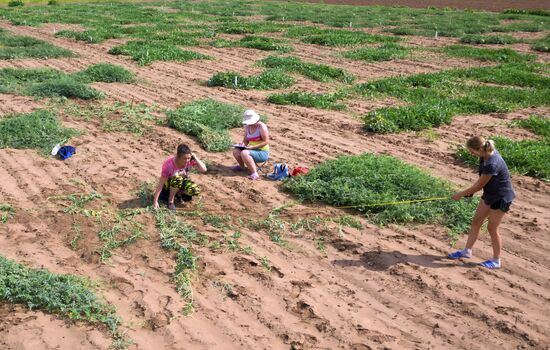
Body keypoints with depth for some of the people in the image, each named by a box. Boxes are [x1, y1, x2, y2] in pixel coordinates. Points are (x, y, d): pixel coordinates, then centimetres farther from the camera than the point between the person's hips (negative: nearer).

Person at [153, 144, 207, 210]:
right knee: (177, 179, -40)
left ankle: (179, 194, 5)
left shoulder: (190, 160, -22)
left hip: (182, 183, 4)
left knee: (196, 190, -27)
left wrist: (195, 157, -34)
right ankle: (170, 201, -15)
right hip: (168, 184, -4)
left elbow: (204, 169, -27)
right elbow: (161, 184, -28)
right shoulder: (168, 165, -32)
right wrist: (155, 201, -28)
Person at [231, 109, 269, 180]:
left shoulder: (261, 126, -16)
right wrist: (243, 144, -12)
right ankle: (241, 166, 17)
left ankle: (254, 174, -30)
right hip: (252, 150, 7)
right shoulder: (247, 126, 5)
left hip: (263, 153, -7)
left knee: (244, 153, -31)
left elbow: (266, 142, -19)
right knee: (236, 151, -11)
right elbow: (246, 139, 13)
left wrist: (252, 147, -26)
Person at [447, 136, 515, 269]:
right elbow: (482, 178, 7)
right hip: (490, 194, 9)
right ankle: (467, 251, 29)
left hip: (501, 197, -9)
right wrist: (470, 191, 2)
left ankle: (496, 261, 20)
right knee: (476, 222, 15)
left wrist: (461, 194, -10)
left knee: (492, 228, 3)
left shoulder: (492, 164, -34)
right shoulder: (488, 153, -7)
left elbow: (479, 186, -22)